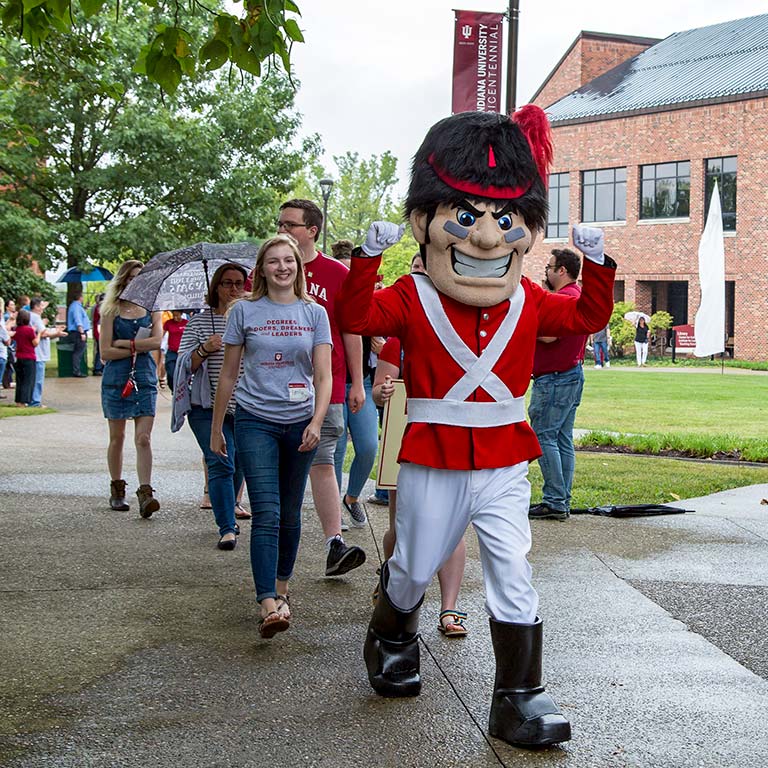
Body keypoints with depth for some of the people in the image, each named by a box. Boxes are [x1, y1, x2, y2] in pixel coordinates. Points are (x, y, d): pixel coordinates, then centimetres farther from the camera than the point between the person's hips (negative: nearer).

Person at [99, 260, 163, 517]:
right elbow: (105, 352, -5)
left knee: (143, 438, -9)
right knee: (117, 437, 8)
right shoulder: (112, 310, 3)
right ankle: (117, 490, 21)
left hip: (145, 379, 0)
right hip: (116, 378, 0)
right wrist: (138, 347, -9)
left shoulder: (152, 309, 7)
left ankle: (145, 494, -15)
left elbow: (157, 341, -9)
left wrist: (124, 343, -10)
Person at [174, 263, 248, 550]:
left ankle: (228, 510, 36)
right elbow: (185, 364, 0)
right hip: (209, 408, -2)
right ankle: (227, 528, -10)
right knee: (220, 464, -12)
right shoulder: (199, 321, 3)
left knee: (239, 465, 13)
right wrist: (204, 350, -18)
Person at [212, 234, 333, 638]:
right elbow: (228, 374, 8)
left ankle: (281, 588, 27)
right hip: (255, 422, -2)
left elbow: (324, 376, 1)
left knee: (290, 514, 11)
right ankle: (268, 605, -18)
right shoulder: (244, 311, 3)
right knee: (266, 513, -13)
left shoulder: (315, 313, 6)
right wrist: (216, 428, 11)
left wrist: (317, 422, -14)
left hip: (300, 423, 2)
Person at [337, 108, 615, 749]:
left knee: (513, 575, -4)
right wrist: (369, 256, -27)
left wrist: (597, 263, -2)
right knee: (414, 567, 14)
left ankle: (520, 695, 5)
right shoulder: (413, 299, -6)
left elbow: (590, 315, 12)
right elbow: (356, 316, -18)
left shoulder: (529, 303, 5)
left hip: (503, 466, 2)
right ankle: (391, 636, 46)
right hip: (432, 464, -2)